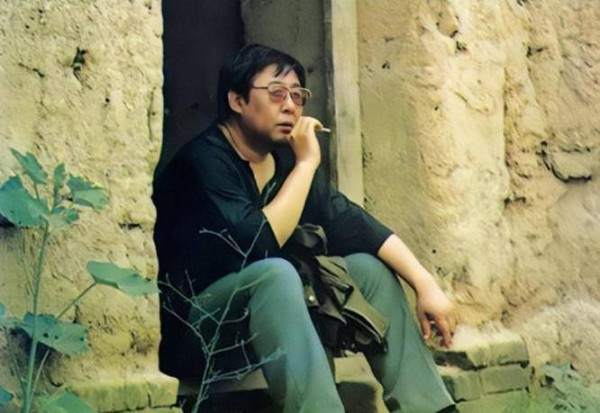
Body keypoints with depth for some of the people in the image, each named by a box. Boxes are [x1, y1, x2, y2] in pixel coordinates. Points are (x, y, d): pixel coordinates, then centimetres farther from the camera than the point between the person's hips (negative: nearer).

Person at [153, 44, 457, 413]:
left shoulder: (286, 158, 7)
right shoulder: (203, 161, -16)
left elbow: (352, 223, 1)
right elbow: (257, 246, -28)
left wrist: (425, 284, -10)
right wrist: (307, 164, -21)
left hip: (269, 319, 8)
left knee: (369, 267, -1)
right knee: (275, 273, -33)